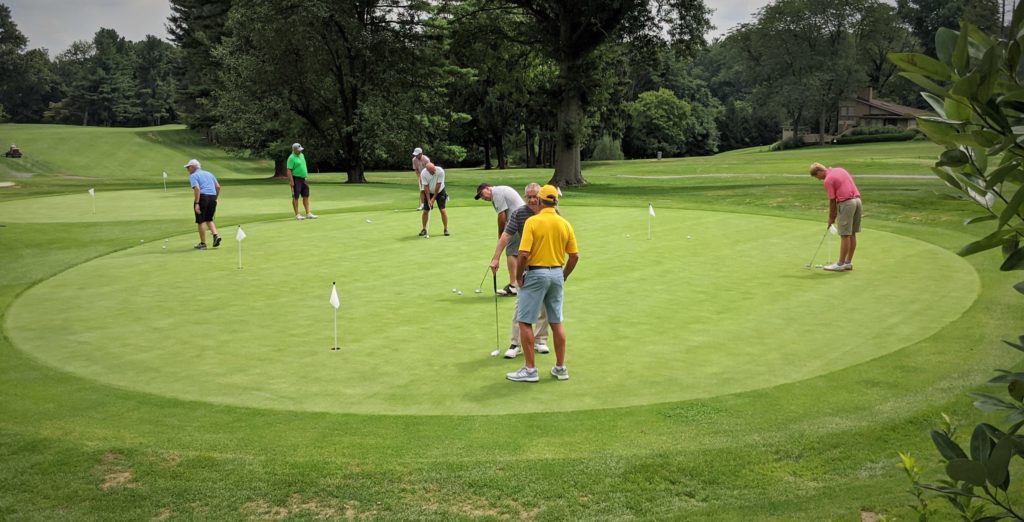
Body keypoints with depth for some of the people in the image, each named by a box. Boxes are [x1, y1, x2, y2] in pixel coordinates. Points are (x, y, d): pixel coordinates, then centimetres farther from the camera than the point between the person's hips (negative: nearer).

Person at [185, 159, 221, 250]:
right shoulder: (208, 174, 19)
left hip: (202, 197, -6)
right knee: (209, 219, 18)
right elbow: (218, 187, 14)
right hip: (212, 197, 6)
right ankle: (216, 235, -5)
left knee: (201, 221, 4)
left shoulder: (193, 176, -1)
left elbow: (197, 189, -16)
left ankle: (203, 243, 8)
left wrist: (196, 203, -19)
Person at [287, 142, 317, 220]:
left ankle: (308, 214, 10)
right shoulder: (291, 158, -13)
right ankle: (297, 214, 3)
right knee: (296, 197, -1)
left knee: (306, 196, 7)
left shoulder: (302, 155, 13)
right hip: (296, 179, -8)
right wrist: (291, 181, -22)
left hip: (303, 179, 8)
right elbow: (289, 171, -17)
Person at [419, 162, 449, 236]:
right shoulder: (423, 173, -24)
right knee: (425, 211, -2)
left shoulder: (440, 171, -28)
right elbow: (426, 187, -19)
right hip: (429, 192, 1)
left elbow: (438, 185, -22)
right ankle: (424, 229, 12)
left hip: (439, 191, -1)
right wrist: (428, 200, -22)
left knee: (442, 210, -9)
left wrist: (434, 198, -18)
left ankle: (446, 229, 1)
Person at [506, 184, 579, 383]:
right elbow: (574, 256, 5)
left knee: (525, 321, 2)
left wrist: (518, 277, -4)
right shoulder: (565, 224, 3)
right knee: (557, 322, 13)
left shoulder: (533, 222, -12)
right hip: (557, 274, 6)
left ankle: (530, 370, 2)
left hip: (536, 274, -5)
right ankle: (561, 368, 18)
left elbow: (524, 254, -18)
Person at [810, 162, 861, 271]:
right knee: (852, 234, 11)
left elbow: (832, 201, -7)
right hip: (857, 200, 9)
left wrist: (831, 217, 7)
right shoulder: (840, 170, 15)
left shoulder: (828, 180, -10)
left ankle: (841, 264, 0)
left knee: (845, 235, -4)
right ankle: (848, 262, 17)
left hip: (846, 203, -9)